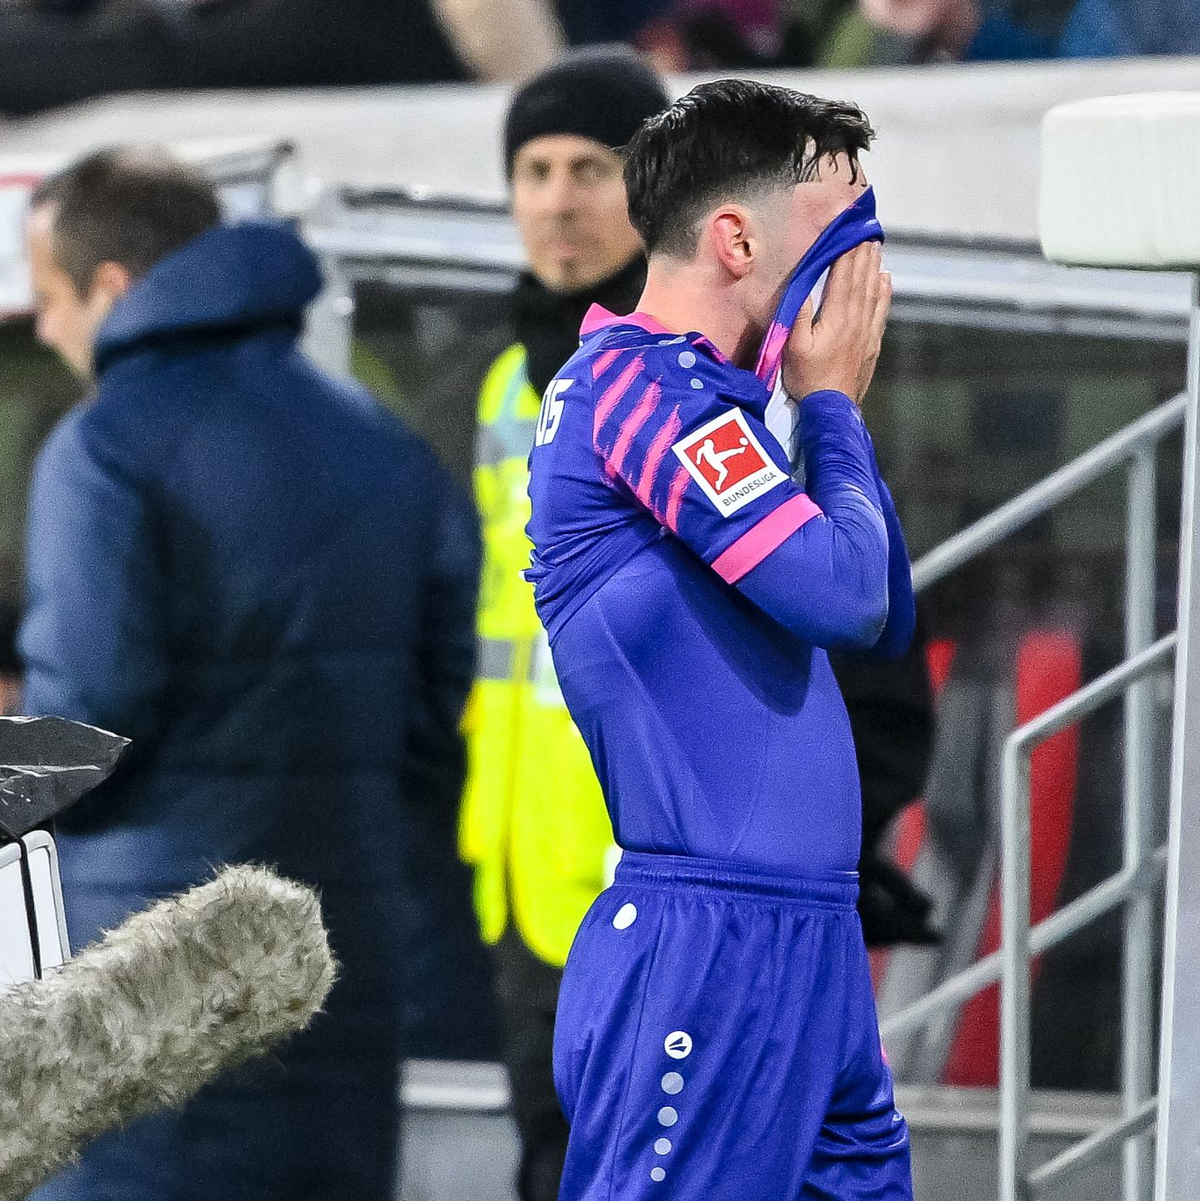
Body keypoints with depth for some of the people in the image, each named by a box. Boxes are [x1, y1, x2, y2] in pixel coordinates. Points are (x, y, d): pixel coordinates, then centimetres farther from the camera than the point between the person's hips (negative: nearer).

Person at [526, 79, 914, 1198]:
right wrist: (831, 403, -1)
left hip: (804, 936, 10)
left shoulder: (691, 392, 19)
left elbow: (886, 621, 22)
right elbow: (839, 592, -18)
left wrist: (831, 401, 12)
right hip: (710, 937, -10)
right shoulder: (638, 380, -11)